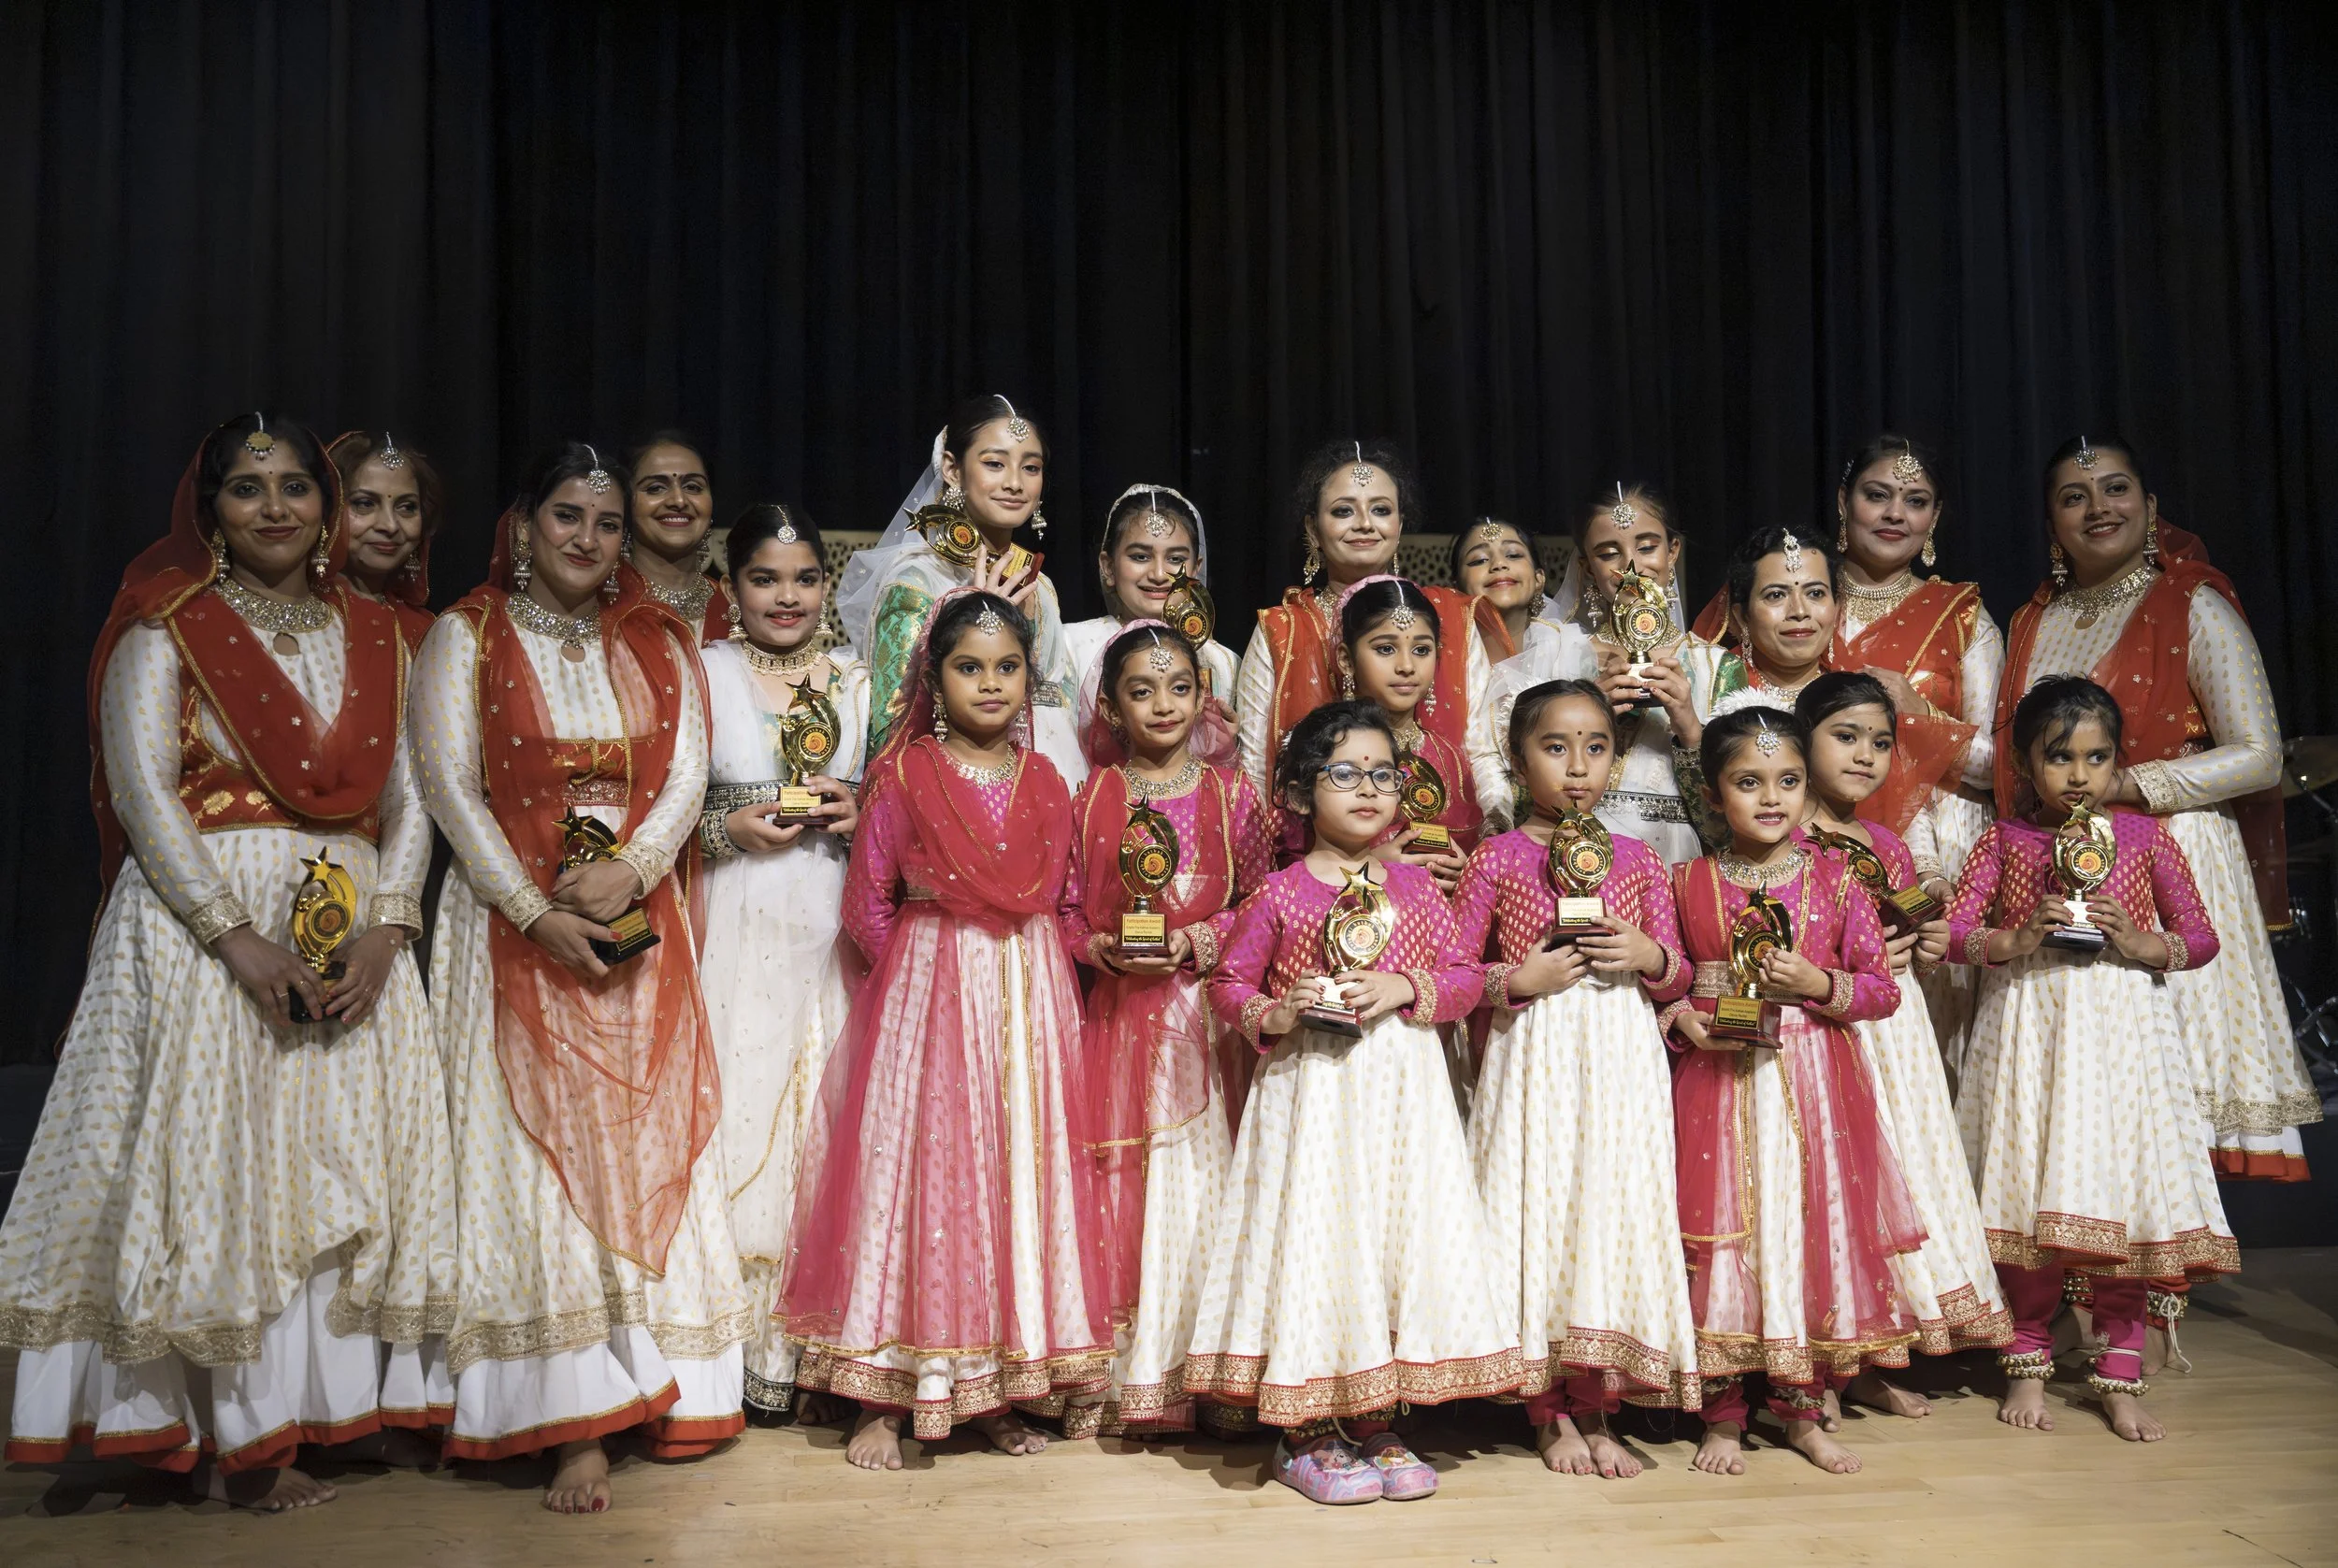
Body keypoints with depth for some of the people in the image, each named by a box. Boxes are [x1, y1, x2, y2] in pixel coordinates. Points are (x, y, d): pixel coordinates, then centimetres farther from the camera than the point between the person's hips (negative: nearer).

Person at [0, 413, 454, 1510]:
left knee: (339, 1164, 4)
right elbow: (144, 790, -8)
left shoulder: (374, 637, 11)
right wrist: (239, 938, -17)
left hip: (353, 931, 4)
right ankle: (223, 1432, 8)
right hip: (199, 919, -3)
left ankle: (308, 1409, 15)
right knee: (212, 1163, -2)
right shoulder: (168, 630, 2)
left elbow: (409, 797, 6)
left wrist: (385, 928, -9)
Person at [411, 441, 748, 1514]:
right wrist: (537, 912, -15)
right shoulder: (466, 637, 3)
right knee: (542, 1147, -6)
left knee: (644, 1141, 3)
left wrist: (628, 870, -15)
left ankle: (646, 1388, 12)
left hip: (640, 924, 3)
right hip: (515, 924, -3)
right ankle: (573, 1422, -3)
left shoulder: (656, 641, 11)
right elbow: (452, 790, -6)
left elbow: (686, 775, 3)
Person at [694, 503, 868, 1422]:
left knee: (829, 1119, 1)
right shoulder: (700, 673, 6)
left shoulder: (856, 681, 14)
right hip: (735, 931, -2)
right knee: (740, 1113, -4)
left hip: (833, 930, 2)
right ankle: (741, 1354, 9)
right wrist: (726, 830, -13)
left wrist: (859, 817, -3)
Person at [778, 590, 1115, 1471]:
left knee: (1021, 1171, 6)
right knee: (918, 1173, -1)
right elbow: (867, 905, -1)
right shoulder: (904, 777, -3)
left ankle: (1003, 1386, 20)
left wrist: (1037, 960, -3)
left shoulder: (1046, 784, 8)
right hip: (926, 996, -3)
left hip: (1028, 1000, 4)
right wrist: (928, 966, -5)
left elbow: (1063, 903, 12)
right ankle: (883, 1397, 12)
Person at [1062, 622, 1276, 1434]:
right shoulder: (1092, 800, 6)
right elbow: (1064, 910, 6)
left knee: (1202, 1179, -1)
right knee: (1121, 1183, 3)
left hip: (1207, 1016, -1)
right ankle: (1123, 1373, 15)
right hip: (1119, 1016, 1)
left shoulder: (1232, 795, 4)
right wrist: (1105, 950, -12)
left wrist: (1196, 940, -12)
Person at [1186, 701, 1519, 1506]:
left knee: (1398, 1235, 5)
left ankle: (1375, 1423, 20)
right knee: (1311, 1237, -2)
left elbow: (1467, 974, 7)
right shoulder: (1279, 894, -1)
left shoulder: (1416, 887, 8)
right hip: (1309, 1094, -3)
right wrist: (1272, 1015, -16)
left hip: (1401, 1092, 3)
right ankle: (1304, 1433, 13)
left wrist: (1404, 989, -11)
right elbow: (1228, 983, 3)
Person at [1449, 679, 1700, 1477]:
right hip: (1533, 1062, -2)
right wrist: (1521, 979, -13)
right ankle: (1551, 1415, 15)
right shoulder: (1496, 859, 0)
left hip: (1620, 1064, 3)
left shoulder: (1639, 860, 8)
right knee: (1536, 1214, 0)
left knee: (1613, 1214, 3)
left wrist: (1648, 956, -9)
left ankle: (1596, 1411, 17)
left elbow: (1678, 977, 11)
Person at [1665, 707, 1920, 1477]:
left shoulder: (1835, 880, 2)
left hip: (1814, 1087, 1)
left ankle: (1803, 1409, 23)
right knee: (1719, 1241, 2)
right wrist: (1684, 1021, -12)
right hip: (1717, 1082, 0)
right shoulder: (1688, 883, 2)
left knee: (1815, 1231, 5)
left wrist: (1819, 982, -15)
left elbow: (1883, 989, 2)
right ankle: (1722, 1417, 17)